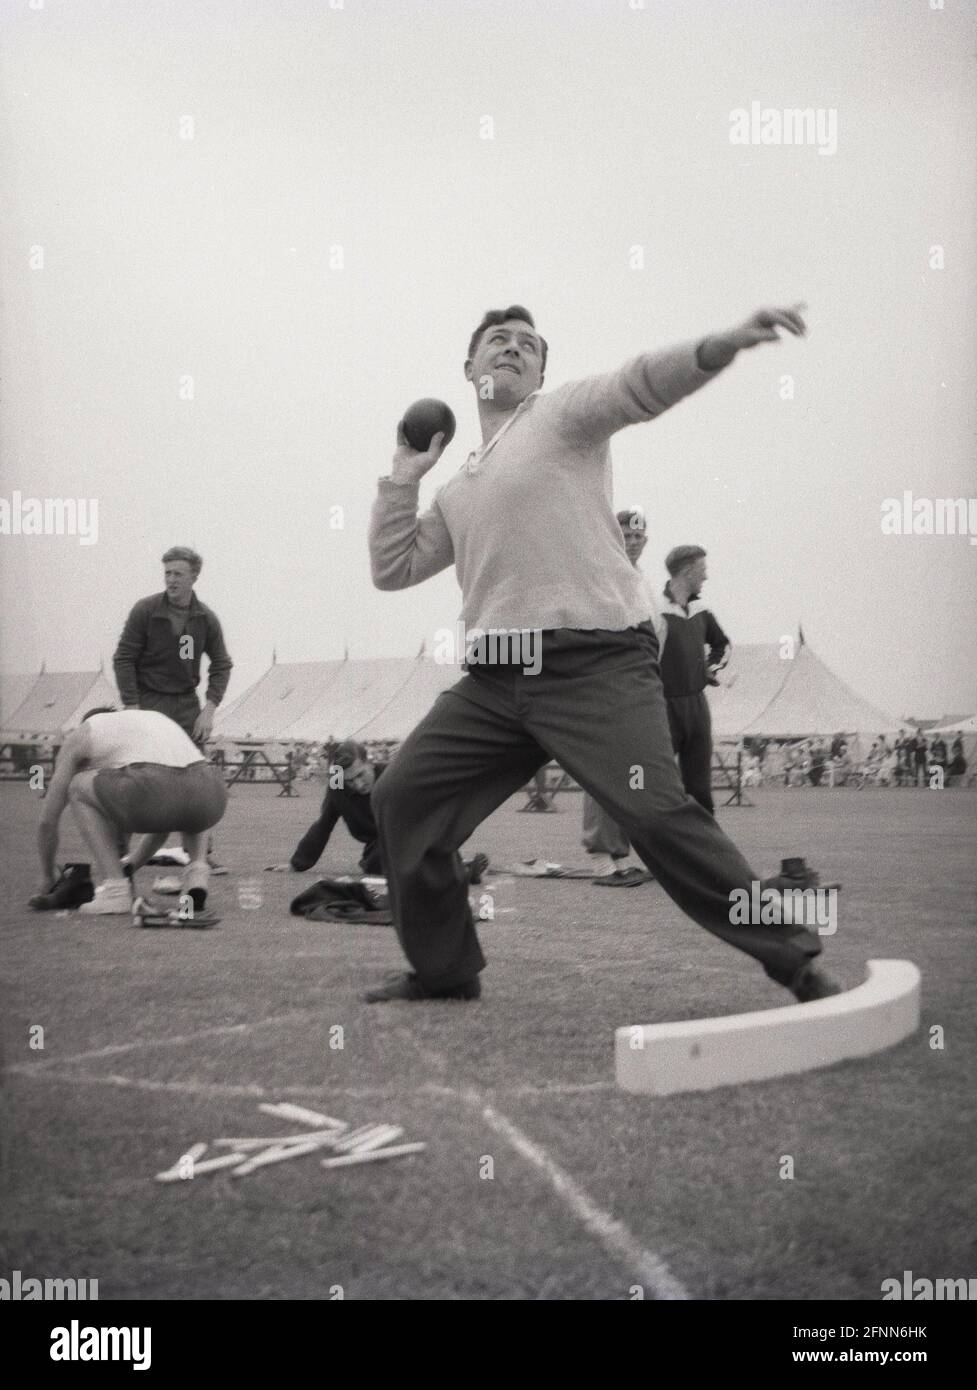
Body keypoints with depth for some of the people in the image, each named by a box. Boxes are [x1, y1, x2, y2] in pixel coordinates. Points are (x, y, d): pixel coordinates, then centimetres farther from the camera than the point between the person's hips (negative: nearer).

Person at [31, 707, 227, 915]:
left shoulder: (79, 736, 30)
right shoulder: (160, 723, 42)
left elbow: (48, 820, 32)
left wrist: (47, 875, 48)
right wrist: (128, 867, 56)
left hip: (153, 796, -5)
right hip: (209, 802, 5)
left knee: (78, 788, 25)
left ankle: (115, 889, 12)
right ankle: (196, 870, 15)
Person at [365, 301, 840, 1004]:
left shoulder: (562, 415, 7)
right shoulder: (458, 490, 26)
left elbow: (639, 386, -12)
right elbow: (392, 568, 26)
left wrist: (719, 346, -31)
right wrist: (403, 478, 19)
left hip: (595, 664, -7)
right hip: (495, 680, 7)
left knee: (657, 814, -19)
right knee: (402, 797, 3)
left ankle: (793, 959, -8)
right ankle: (445, 970, 17)